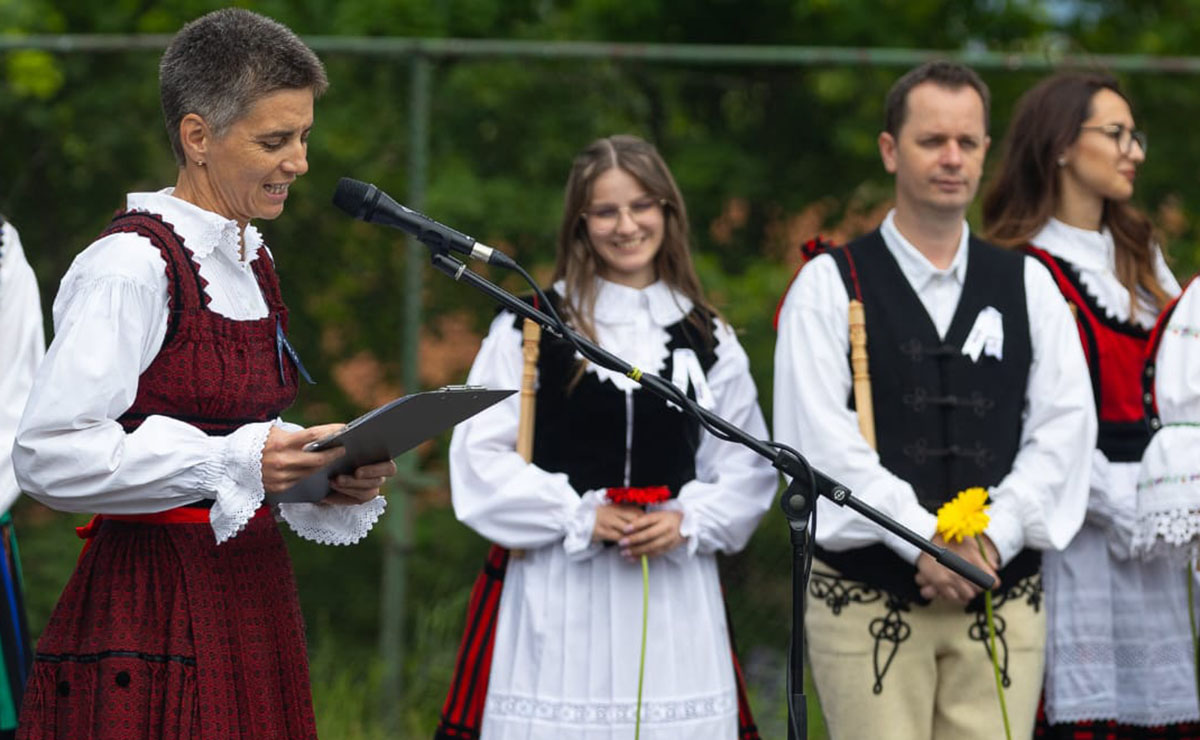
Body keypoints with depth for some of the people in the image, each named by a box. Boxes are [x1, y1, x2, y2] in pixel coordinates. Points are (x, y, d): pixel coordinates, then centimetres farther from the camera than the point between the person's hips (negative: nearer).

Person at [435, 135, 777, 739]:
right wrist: (579, 518, -10)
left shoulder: (709, 340, 12)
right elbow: (479, 456, -2)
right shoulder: (529, 330, 2)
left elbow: (746, 468, 11)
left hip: (674, 589, 3)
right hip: (557, 592, -3)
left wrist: (688, 521, -7)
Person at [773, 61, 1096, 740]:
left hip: (1003, 597, 3)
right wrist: (923, 541, -14)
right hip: (867, 598, -2)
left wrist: (995, 535, -9)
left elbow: (1065, 426, 5)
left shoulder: (1030, 286, 14)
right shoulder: (830, 287, 4)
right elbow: (822, 436, -7)